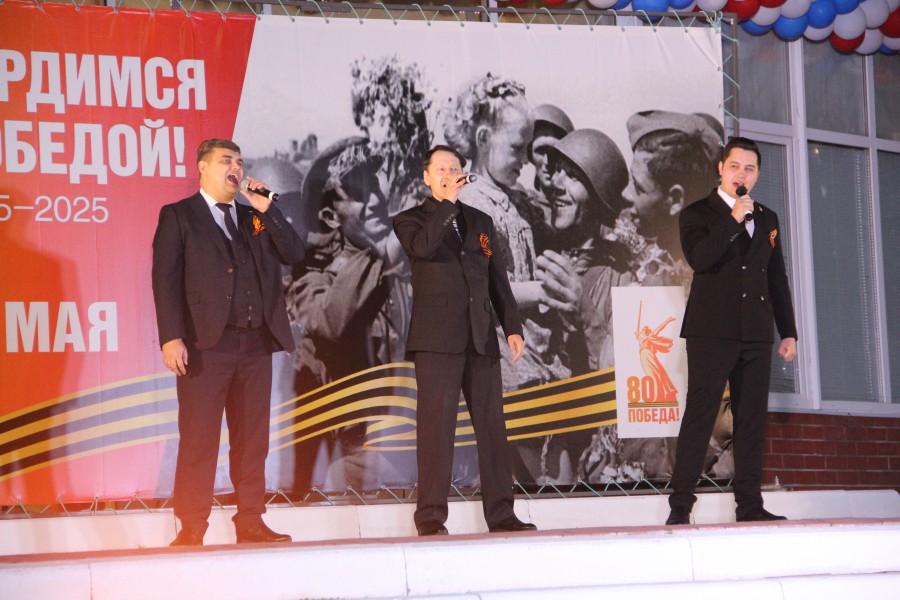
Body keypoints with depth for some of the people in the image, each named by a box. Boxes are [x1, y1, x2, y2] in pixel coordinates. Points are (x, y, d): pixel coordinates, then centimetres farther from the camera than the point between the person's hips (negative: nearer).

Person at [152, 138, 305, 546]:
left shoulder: (254, 218, 20)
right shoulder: (178, 216, 6)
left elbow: (294, 253, 8)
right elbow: (166, 278, -3)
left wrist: (267, 210, 0)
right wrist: (172, 337, -14)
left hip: (255, 344, 5)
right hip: (206, 343, -5)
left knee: (252, 437, 6)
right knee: (199, 437, -6)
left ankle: (250, 521, 11)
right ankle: (191, 528, -3)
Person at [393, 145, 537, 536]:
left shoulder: (481, 222, 21)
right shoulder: (411, 220, 8)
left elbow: (498, 281, 20)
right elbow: (422, 246, -17)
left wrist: (512, 327, 11)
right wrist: (447, 203, -12)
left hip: (480, 339, 4)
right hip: (437, 338, -4)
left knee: (491, 425, 2)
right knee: (436, 425, -8)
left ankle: (500, 514, 4)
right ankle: (430, 517, -7)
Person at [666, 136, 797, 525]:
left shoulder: (767, 219, 19)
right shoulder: (698, 214, 3)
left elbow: (777, 279, 20)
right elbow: (699, 258, -17)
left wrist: (788, 332, 16)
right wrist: (733, 219, -17)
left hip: (755, 334, 5)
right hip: (712, 332, -5)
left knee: (752, 420, 3)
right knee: (699, 417, -8)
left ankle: (749, 505, 7)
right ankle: (680, 506, -8)